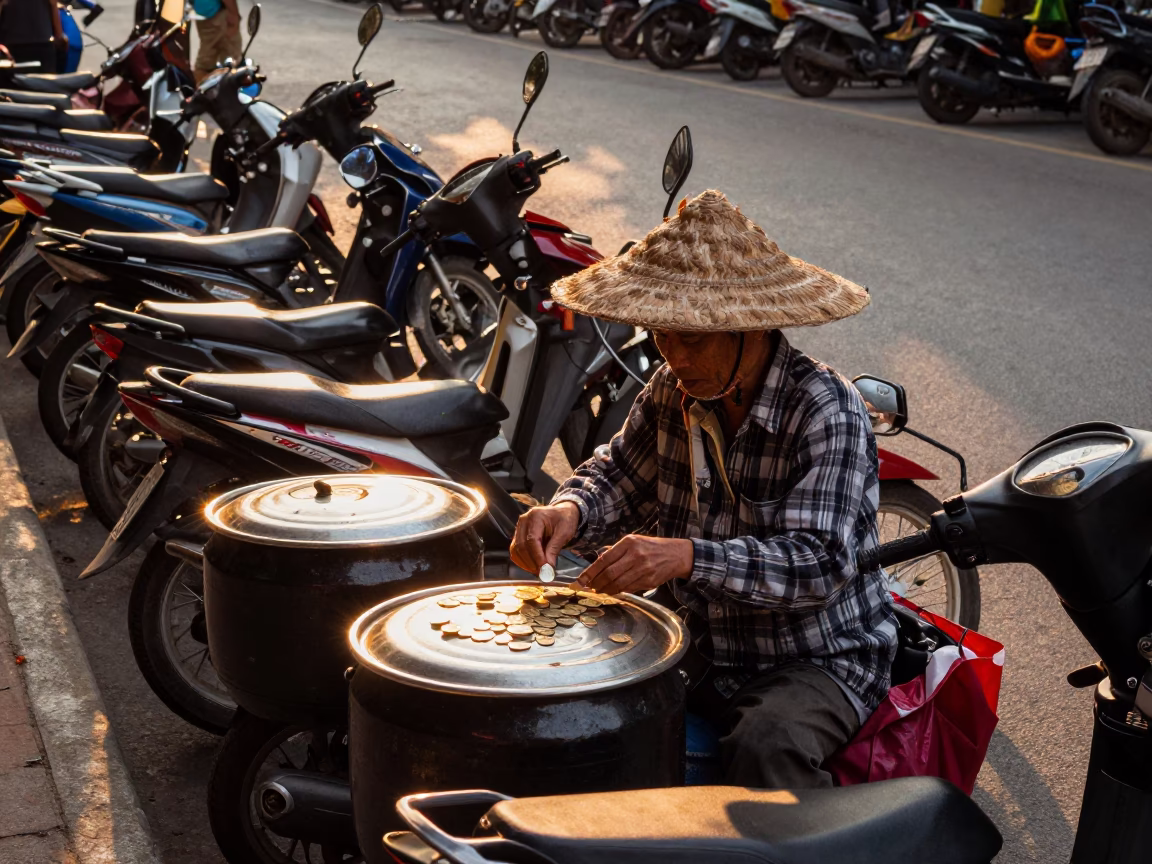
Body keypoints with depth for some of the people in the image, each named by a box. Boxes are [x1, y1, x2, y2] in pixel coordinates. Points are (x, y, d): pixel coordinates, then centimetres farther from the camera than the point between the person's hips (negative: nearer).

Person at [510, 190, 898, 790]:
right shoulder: (672, 391, -1)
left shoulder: (827, 412, -21)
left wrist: (689, 555, -44)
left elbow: (820, 562, -29)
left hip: (819, 659, -6)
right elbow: (620, 475, 11)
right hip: (695, 640, 6)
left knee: (764, 748, -36)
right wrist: (569, 511, -14)